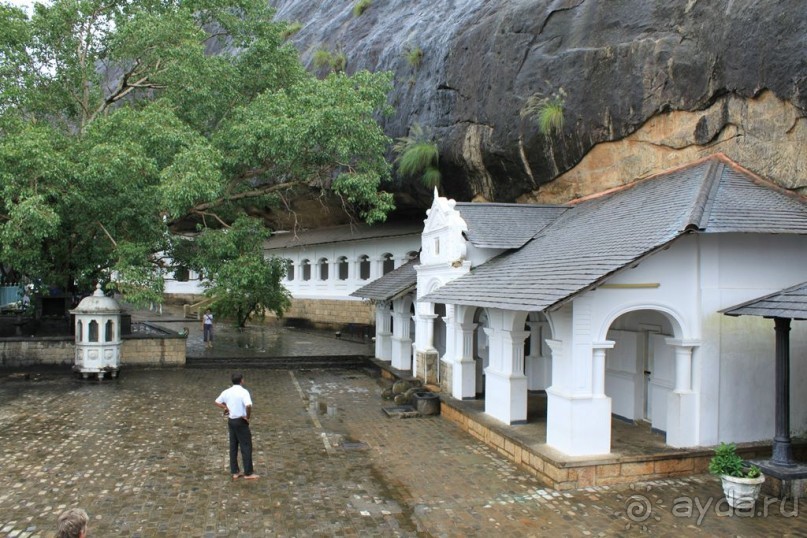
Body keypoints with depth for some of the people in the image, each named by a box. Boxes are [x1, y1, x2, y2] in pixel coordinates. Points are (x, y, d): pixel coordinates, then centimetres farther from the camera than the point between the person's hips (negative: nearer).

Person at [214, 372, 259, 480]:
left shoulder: (227, 392, 3)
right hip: (241, 421, -7)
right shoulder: (243, 392, -17)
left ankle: (235, 472, 19)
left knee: (233, 447, 13)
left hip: (231, 421, 7)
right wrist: (248, 416, -16)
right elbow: (248, 405, -31)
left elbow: (217, 402, 16)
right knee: (246, 447, 2)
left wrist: (226, 408, 14)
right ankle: (248, 473, 6)